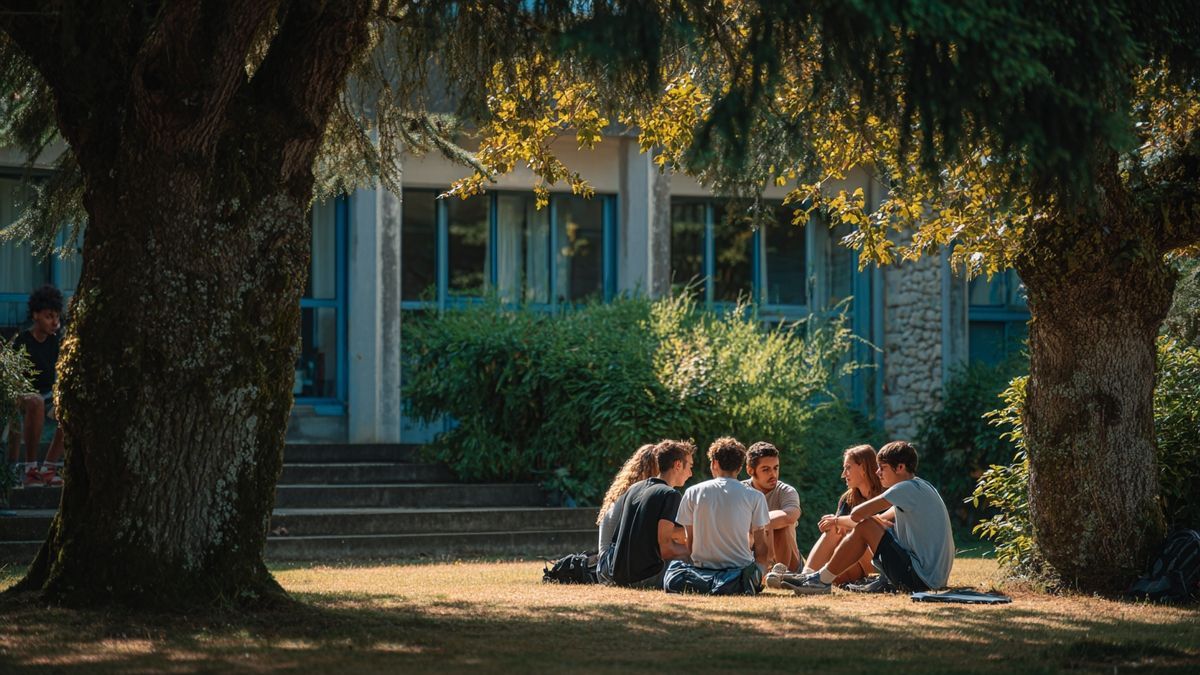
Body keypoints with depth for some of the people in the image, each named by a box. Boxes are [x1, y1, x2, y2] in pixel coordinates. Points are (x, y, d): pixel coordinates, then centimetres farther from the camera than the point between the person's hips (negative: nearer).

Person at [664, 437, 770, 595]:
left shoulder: (693, 493, 2)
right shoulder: (755, 497, -1)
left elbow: (689, 540, 5)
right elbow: (760, 545, 2)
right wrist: (760, 574, 18)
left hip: (703, 566, 1)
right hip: (740, 568, -1)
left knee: (674, 566, 29)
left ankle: (703, 583, -11)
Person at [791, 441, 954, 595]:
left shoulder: (907, 488, -13)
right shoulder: (919, 487, 17)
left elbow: (857, 514, -15)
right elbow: (880, 519, 20)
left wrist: (839, 520, 7)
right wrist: (839, 521, 13)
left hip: (921, 578, -10)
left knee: (865, 528, -7)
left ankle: (823, 579, 3)